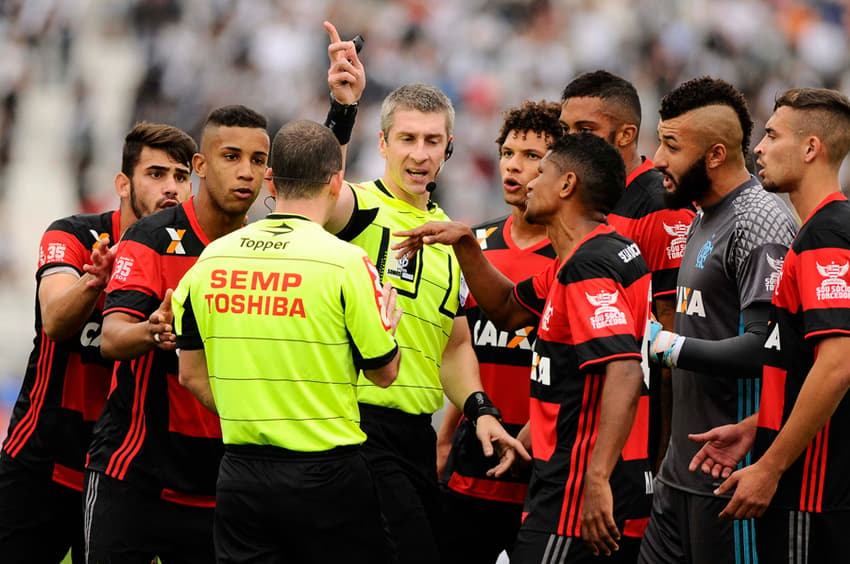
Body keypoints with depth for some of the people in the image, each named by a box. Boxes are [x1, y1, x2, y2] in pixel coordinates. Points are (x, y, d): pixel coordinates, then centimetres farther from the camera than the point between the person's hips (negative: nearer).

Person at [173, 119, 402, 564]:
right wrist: (389, 323, 18)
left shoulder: (213, 259, 2)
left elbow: (191, 373, 9)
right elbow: (383, 371, -2)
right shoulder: (344, 262, -12)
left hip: (239, 473, 4)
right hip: (326, 474, -4)